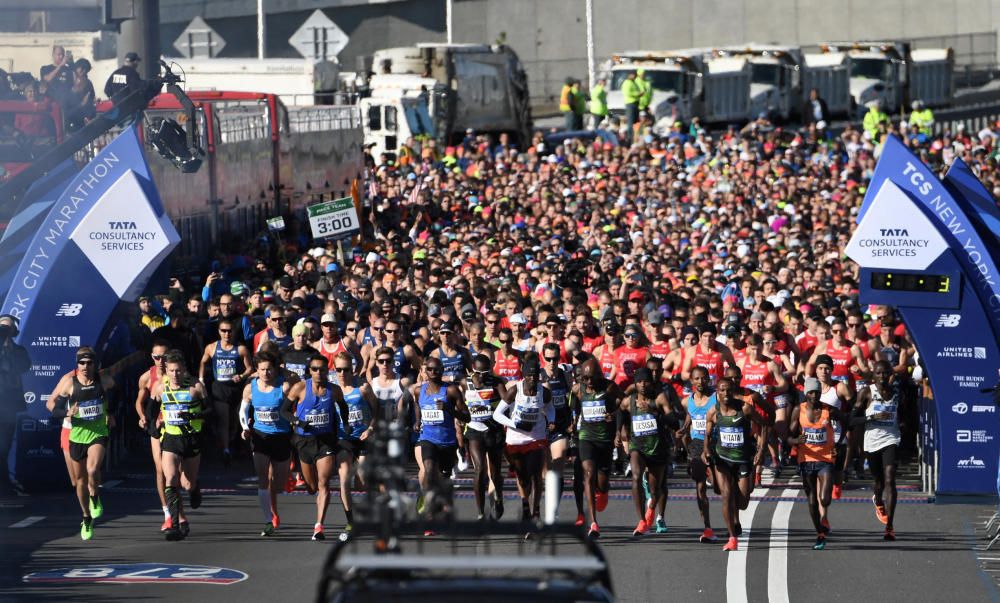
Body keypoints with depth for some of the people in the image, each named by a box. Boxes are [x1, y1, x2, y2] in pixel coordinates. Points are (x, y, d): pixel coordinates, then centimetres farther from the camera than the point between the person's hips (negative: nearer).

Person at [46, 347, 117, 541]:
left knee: (92, 470, -26)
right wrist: (67, 413, -22)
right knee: (80, 479, 10)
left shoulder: (104, 380, -5)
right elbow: (51, 404, -4)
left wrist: (111, 414, 16)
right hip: (77, 435, 1)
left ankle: (95, 497, 6)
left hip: (99, 433, -1)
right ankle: (87, 518, 28)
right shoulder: (68, 382, -10)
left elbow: (112, 390, 19)